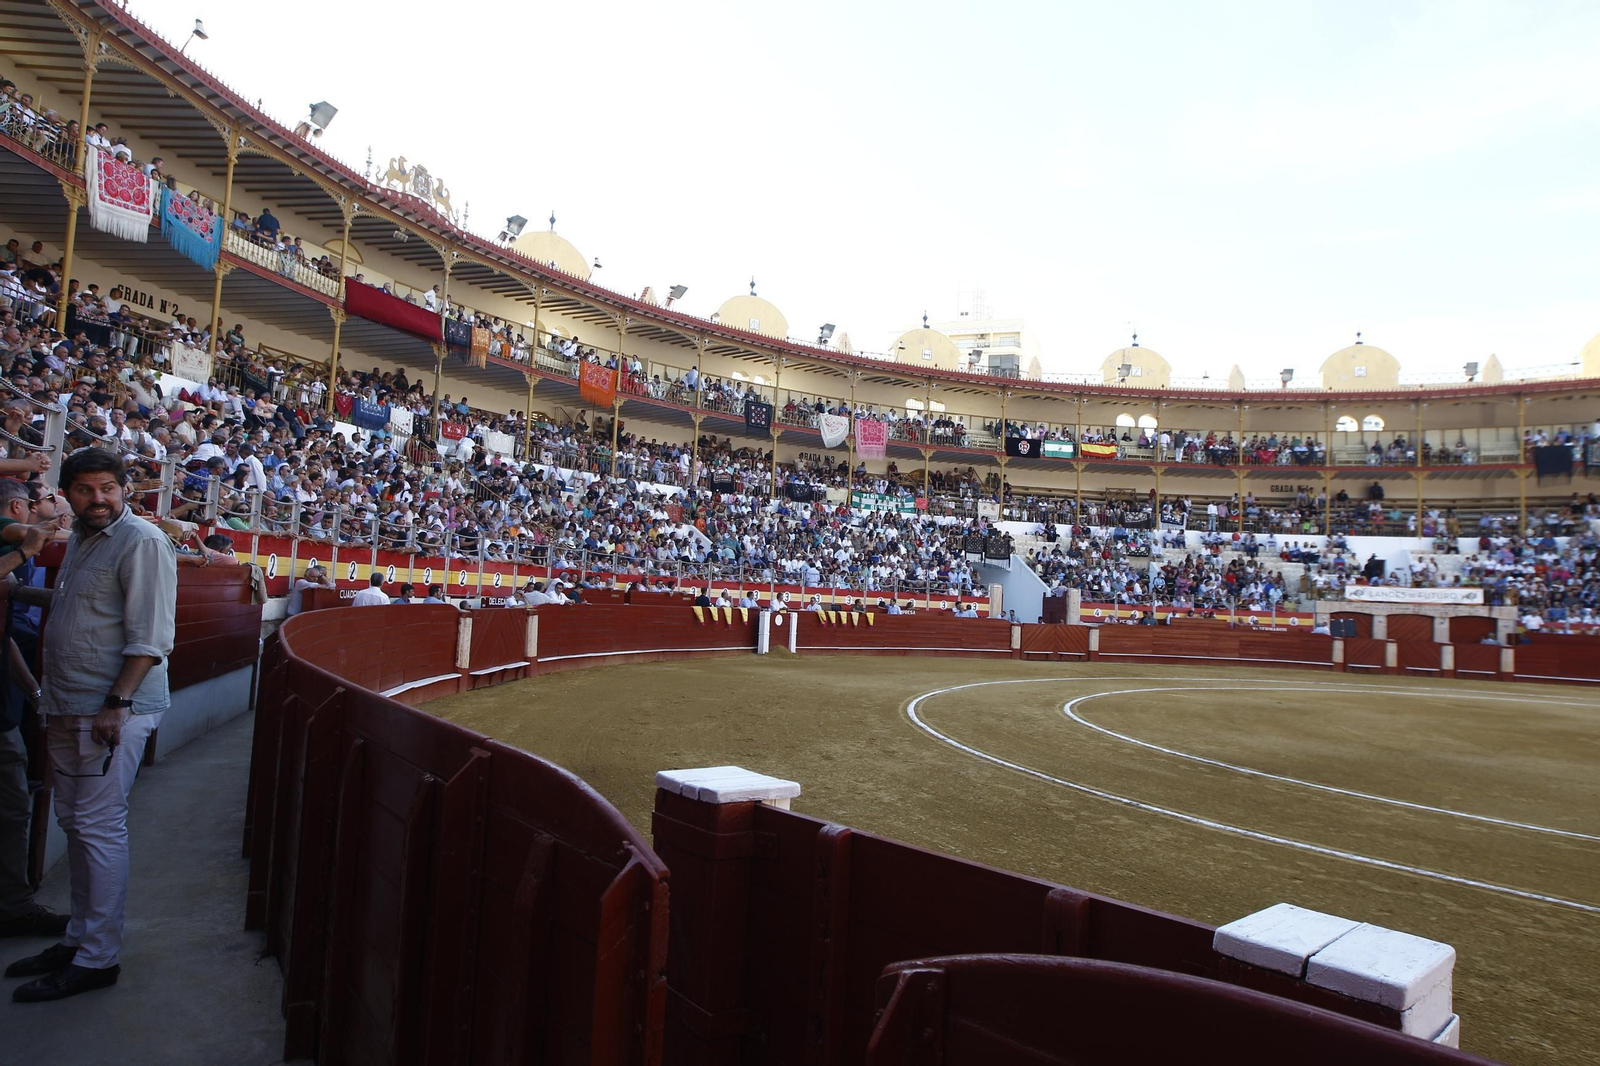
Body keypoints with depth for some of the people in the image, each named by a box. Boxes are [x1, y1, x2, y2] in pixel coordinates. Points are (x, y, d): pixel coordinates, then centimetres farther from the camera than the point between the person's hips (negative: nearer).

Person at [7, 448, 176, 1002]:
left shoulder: (141, 542, -12)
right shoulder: (79, 539, 16)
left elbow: (149, 636, -17)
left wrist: (116, 704, -22)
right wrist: (55, 705, 19)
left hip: (113, 709, -9)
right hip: (70, 708, 9)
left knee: (99, 826, -5)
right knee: (74, 821, 15)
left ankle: (98, 957, 5)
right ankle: (78, 937, 28)